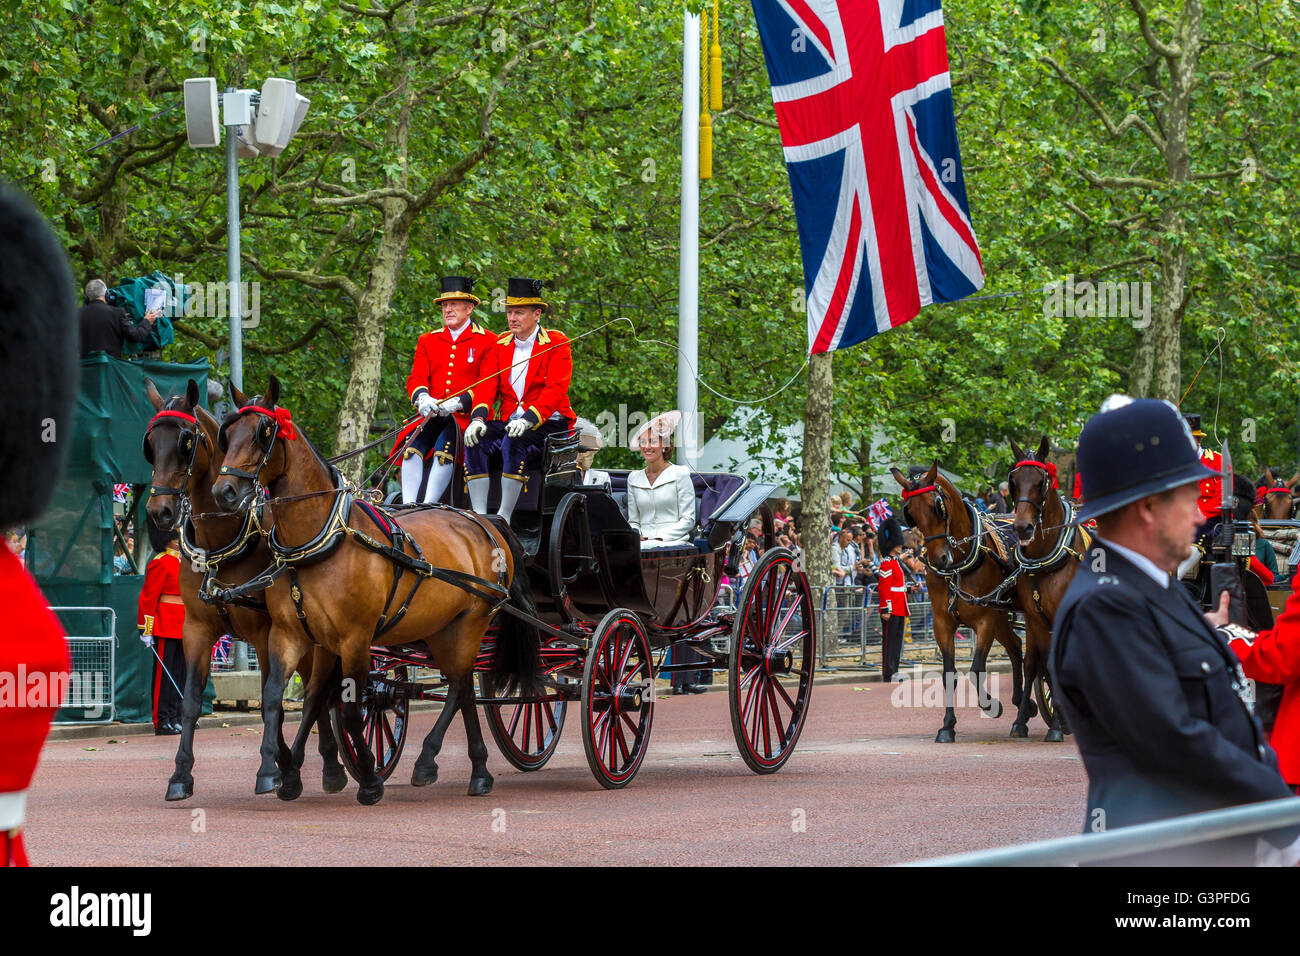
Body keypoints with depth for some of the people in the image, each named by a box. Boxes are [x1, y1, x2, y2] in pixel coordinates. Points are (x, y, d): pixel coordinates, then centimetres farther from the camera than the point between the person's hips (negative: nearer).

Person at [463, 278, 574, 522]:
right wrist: (478, 418, -18)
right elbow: (486, 386, 3)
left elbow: (556, 389, -14)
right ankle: (479, 515, -24)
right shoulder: (499, 346, 13)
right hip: (508, 420, 5)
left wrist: (527, 420, -29)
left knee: (514, 442, -35)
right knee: (474, 443, -23)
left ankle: (504, 518, -31)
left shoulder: (557, 344, -2)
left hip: (547, 423, -5)